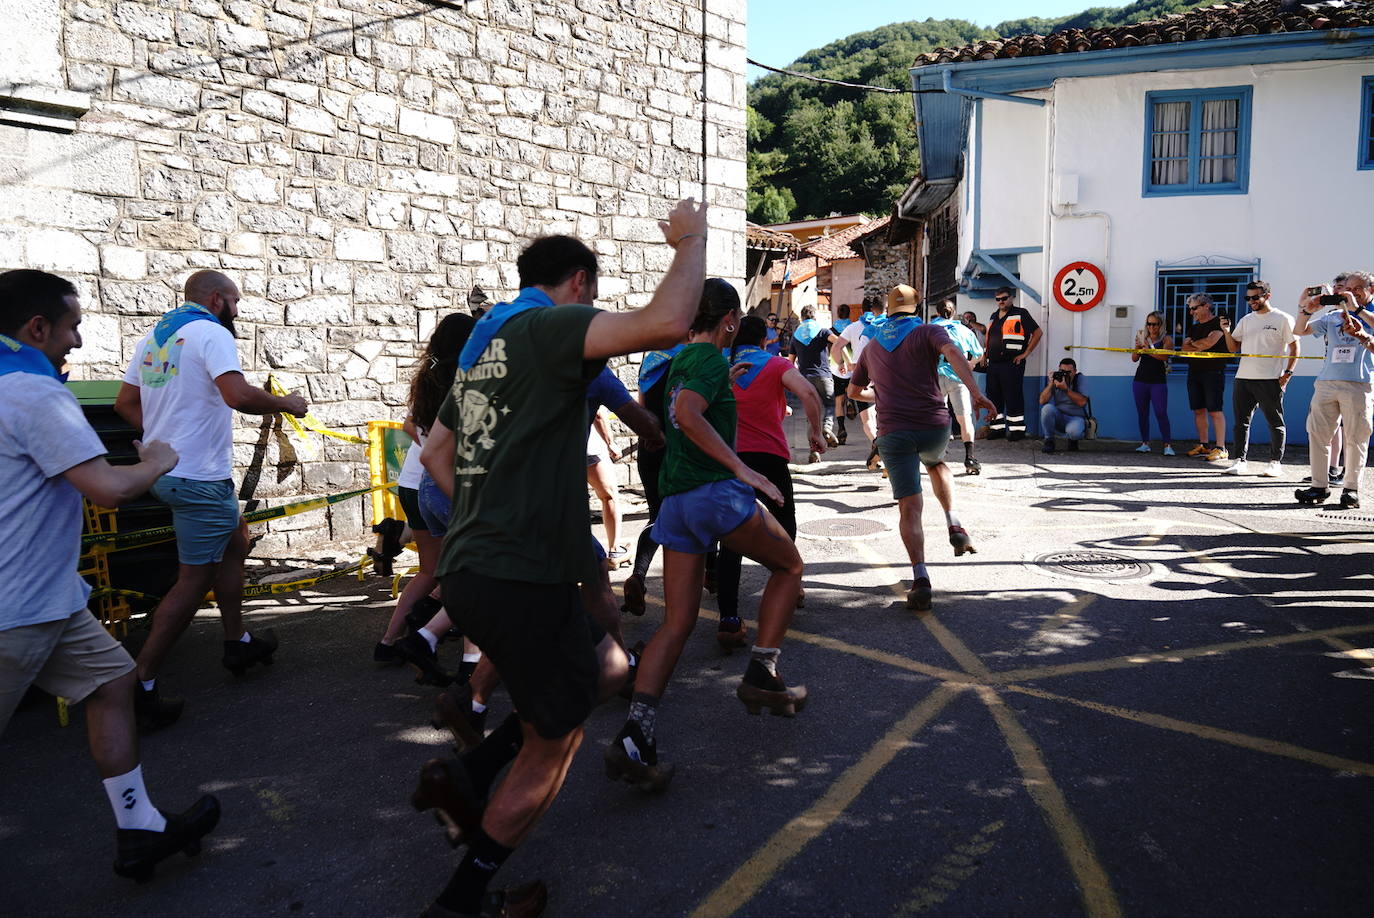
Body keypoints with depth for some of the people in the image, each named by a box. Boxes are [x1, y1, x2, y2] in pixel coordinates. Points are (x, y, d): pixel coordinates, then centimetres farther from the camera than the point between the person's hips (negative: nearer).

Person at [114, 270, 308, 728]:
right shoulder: (211, 333, -13)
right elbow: (239, 396, -29)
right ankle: (141, 686, 0)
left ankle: (238, 642, 32)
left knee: (234, 538, 24)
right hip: (200, 476, -10)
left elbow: (125, 403, 17)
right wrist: (286, 404, -13)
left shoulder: (154, 335, 14)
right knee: (195, 579, -3)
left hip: (165, 468, 10)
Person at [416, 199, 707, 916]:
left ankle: (471, 775, 13)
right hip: (522, 580, -9)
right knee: (550, 748, 9)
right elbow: (667, 322, -27)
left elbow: (435, 453, 26)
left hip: (471, 568, 9)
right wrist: (691, 240, -11)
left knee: (609, 667, 23)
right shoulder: (551, 326, -10)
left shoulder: (485, 341, 19)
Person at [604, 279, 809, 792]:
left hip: (675, 499, 8)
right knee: (788, 565, 18)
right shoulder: (712, 359, -6)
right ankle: (760, 676, 12)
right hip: (716, 491, -8)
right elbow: (687, 414, -26)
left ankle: (636, 736, -10)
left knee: (677, 622, 5)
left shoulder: (680, 361, 19)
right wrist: (742, 468, -29)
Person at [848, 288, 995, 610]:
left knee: (909, 507, -1)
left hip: (893, 432, 1)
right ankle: (954, 526, 21)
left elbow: (854, 391, 31)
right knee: (936, 463, 34)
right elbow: (953, 353, -18)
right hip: (934, 424, 0)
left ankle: (920, 578, -16)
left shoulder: (872, 346, 18)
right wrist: (977, 394, -27)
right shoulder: (928, 332, 5)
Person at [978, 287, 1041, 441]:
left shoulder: (1020, 314, -4)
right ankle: (997, 428, 19)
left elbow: (1037, 332, -7)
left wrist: (1025, 353, -10)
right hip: (992, 363, 8)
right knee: (994, 397, 10)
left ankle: (1017, 429, 0)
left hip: (1011, 364, -7)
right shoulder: (994, 317, 19)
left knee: (1013, 397, -6)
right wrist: (985, 355, 17)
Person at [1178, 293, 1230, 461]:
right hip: (1194, 372, 7)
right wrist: (1200, 348, -8)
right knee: (1199, 410, 8)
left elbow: (1209, 342, -17)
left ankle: (1221, 448, -12)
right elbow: (1184, 349, 10)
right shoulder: (1193, 328, 19)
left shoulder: (1219, 322, -4)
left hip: (1213, 371, -7)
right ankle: (1204, 445, 15)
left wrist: (1193, 343, 1)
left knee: (1214, 410, -11)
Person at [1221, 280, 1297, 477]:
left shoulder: (1282, 319, 0)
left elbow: (1294, 346, 0)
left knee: (1275, 422, 2)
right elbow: (1233, 348, 15)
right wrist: (1227, 332, -2)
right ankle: (1240, 460, 10)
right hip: (1243, 379, 5)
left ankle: (1275, 462, 8)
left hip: (1271, 379, -5)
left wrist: (1288, 372, -9)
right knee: (1241, 420, 5)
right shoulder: (1246, 320, 16)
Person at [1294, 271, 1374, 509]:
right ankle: (1320, 486, 8)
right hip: (1326, 382, 4)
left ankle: (1352, 489, 5)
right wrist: (1306, 309, 0)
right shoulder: (1333, 317, 19)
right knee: (1317, 433, 1)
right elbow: (1299, 331, 16)